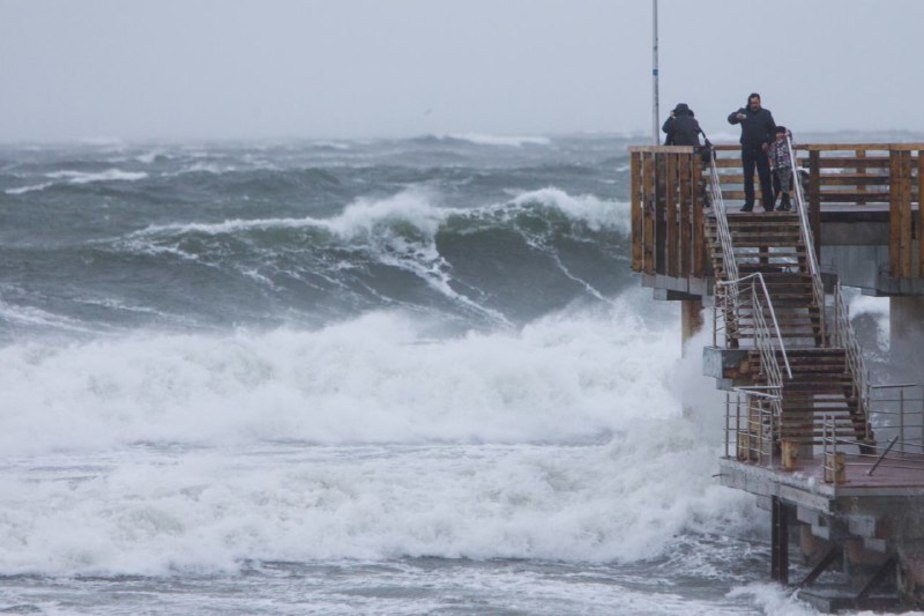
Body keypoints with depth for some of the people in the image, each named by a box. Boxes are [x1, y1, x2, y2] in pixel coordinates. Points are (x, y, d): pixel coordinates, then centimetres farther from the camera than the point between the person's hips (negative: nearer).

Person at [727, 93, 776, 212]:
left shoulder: (766, 114, 7)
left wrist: (768, 142, -5)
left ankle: (768, 205, 0)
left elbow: (773, 130, 11)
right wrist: (736, 116, -30)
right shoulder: (743, 112, 5)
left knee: (765, 178, -2)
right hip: (747, 149, 1)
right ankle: (749, 204, 7)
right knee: (748, 178, 2)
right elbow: (730, 119, -7)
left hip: (761, 149, 0)